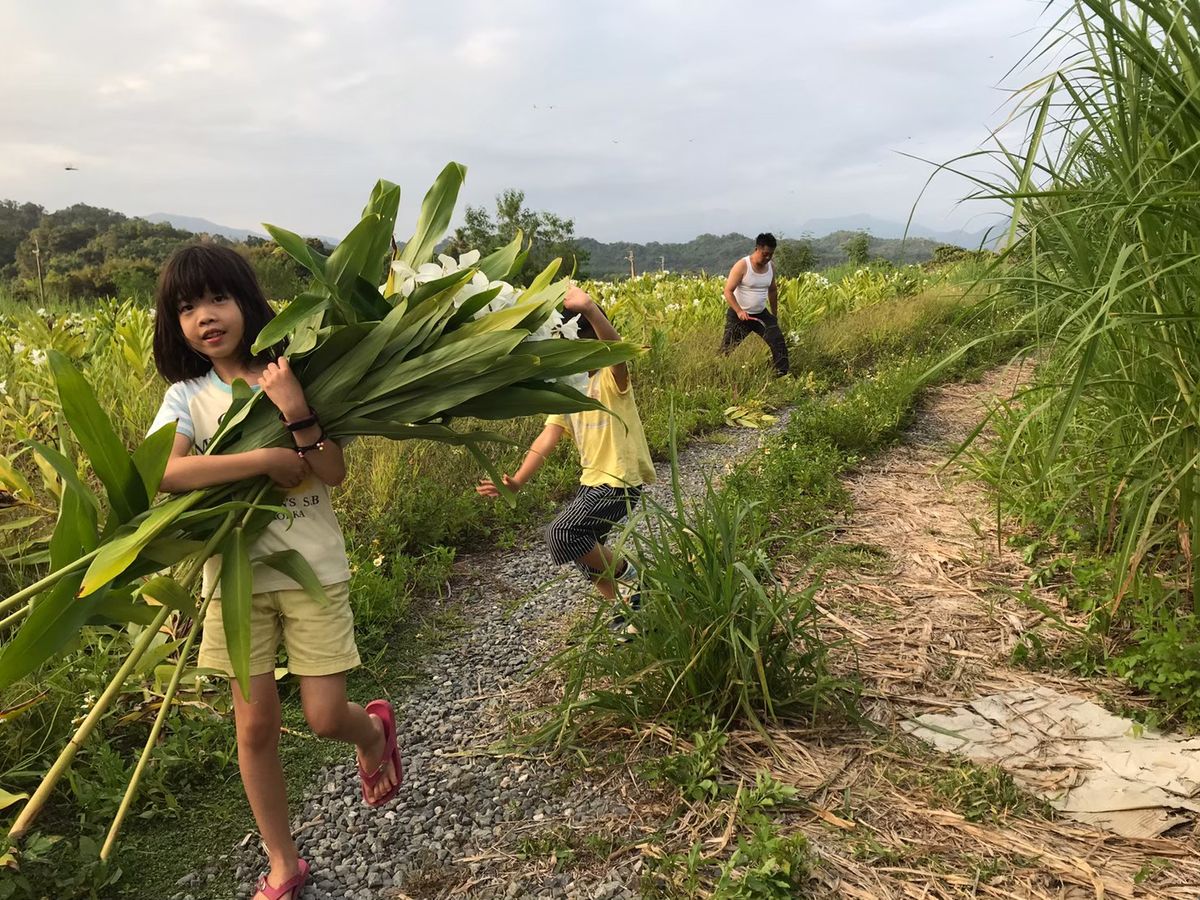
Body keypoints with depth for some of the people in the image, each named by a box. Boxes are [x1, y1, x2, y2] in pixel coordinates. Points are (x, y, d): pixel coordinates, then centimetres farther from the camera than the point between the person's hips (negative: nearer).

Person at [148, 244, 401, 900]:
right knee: (255, 726, 9)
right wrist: (267, 457, -26)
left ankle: (375, 728, 39)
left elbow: (334, 472, -12)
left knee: (325, 718, 0)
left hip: (314, 572, -1)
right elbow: (161, 471, -23)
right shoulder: (187, 396, -2)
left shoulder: (291, 377, -4)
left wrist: (296, 413, -25)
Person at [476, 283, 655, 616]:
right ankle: (627, 605, 37)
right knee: (585, 549, 17)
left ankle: (631, 577, 0)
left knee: (562, 535, -21)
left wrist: (589, 309, -55)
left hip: (621, 480, -9)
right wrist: (517, 481, -11)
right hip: (592, 480, 9)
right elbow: (548, 438, 1)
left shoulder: (611, 377, -13)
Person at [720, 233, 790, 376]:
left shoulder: (771, 267, 1)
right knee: (727, 348, -1)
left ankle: (783, 375, 2)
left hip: (761, 314, 5)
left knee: (779, 343, -5)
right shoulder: (742, 265, -18)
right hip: (739, 314, -5)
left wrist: (775, 314, 20)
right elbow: (728, 291, -18)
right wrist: (739, 311, -29)